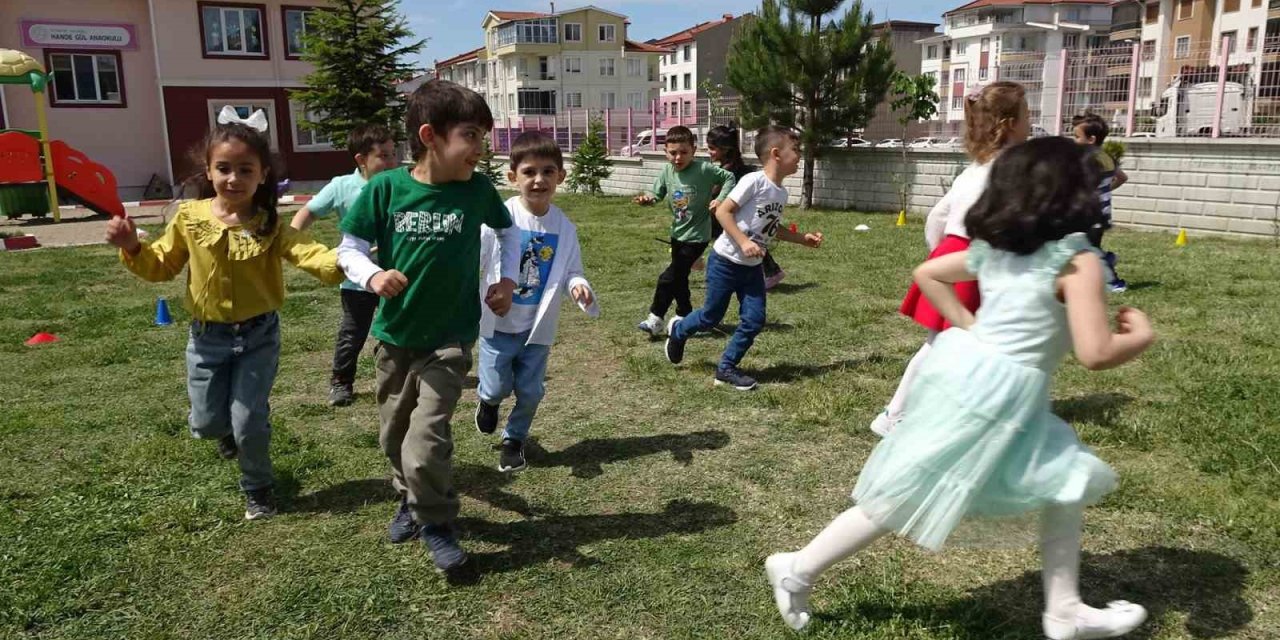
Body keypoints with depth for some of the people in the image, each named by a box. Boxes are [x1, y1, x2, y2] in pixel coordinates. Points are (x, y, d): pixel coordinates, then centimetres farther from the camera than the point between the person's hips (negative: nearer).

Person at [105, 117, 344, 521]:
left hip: (258, 335, -2)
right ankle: (229, 430, 50)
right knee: (206, 423, 11)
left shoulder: (269, 227, -13)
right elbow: (161, 266, 8)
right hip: (207, 336, 3)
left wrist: (341, 261, -50)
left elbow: (308, 255, -29)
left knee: (249, 421, 0)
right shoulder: (189, 218, -6)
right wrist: (133, 249, -12)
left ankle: (257, 488, 27)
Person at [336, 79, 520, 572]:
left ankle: (436, 523, 12)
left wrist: (508, 279, -2)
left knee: (426, 439, -12)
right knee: (395, 431, 18)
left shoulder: (477, 189, -10)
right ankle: (411, 499, 44)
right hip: (394, 334, 2)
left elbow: (508, 231, 9)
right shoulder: (385, 188, -13)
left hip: (449, 337, -2)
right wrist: (372, 276, -27)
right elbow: (349, 249, -7)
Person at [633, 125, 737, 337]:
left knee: (668, 278, -11)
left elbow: (729, 178, -7)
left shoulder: (704, 169, -17)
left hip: (696, 237, -7)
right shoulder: (667, 171, -2)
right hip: (677, 234, 7)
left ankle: (655, 320, -1)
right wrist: (648, 198, -22)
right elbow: (657, 193, -1)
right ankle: (685, 316, 37)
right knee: (679, 278, 19)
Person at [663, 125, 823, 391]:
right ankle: (677, 330, 37)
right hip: (726, 261, -7)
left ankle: (727, 368, 15)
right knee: (711, 316, 7)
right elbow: (722, 212, -21)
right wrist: (743, 242, -28)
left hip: (752, 267, 7)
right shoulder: (754, 181, -20)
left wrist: (803, 239, 12)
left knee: (754, 321, 1)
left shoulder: (782, 193, 6)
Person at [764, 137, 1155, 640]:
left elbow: (927, 274, 19)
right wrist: (1141, 336, 2)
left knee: (1067, 484, 18)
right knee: (905, 501, 3)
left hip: (968, 369, 9)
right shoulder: (1078, 262, -13)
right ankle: (798, 570, 15)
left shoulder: (996, 249, 10)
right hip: (996, 391, -9)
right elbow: (1095, 354, -18)